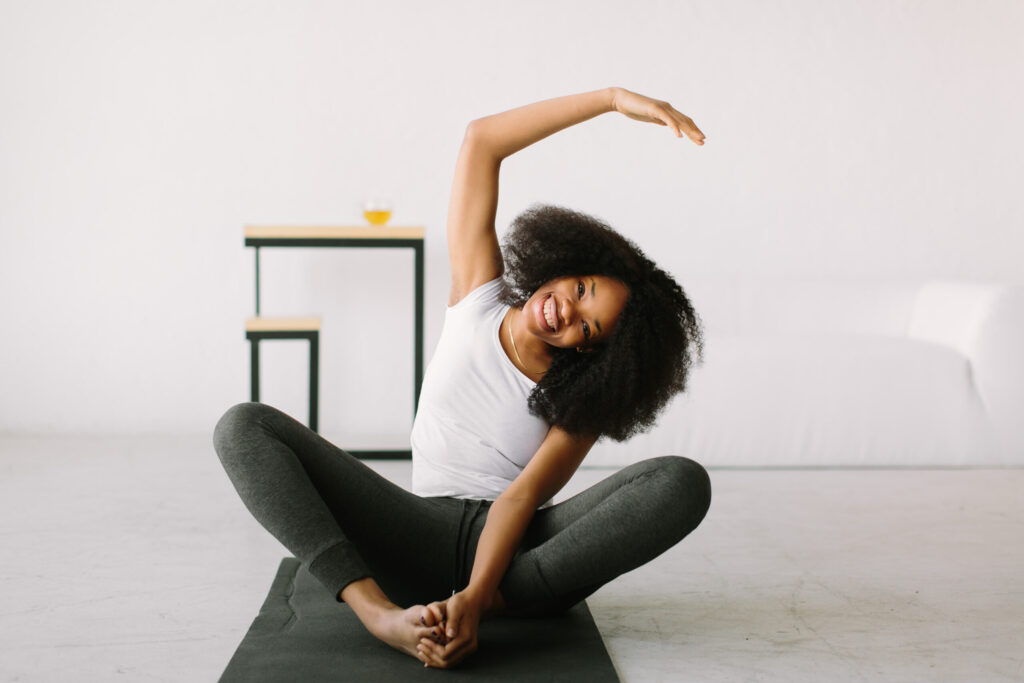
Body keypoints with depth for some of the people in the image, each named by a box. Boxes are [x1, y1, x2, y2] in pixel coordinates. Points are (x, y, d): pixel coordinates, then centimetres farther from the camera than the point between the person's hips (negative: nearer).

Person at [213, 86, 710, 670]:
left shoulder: (582, 399, -1)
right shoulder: (478, 299, 2)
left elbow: (522, 496, -14)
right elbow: (481, 141, -4)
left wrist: (473, 598, -32)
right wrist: (614, 99, -9)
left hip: (522, 551, -1)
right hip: (424, 535, 2)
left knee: (685, 482, -27)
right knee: (245, 429, -18)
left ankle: (493, 600, -31)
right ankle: (383, 614, -36)